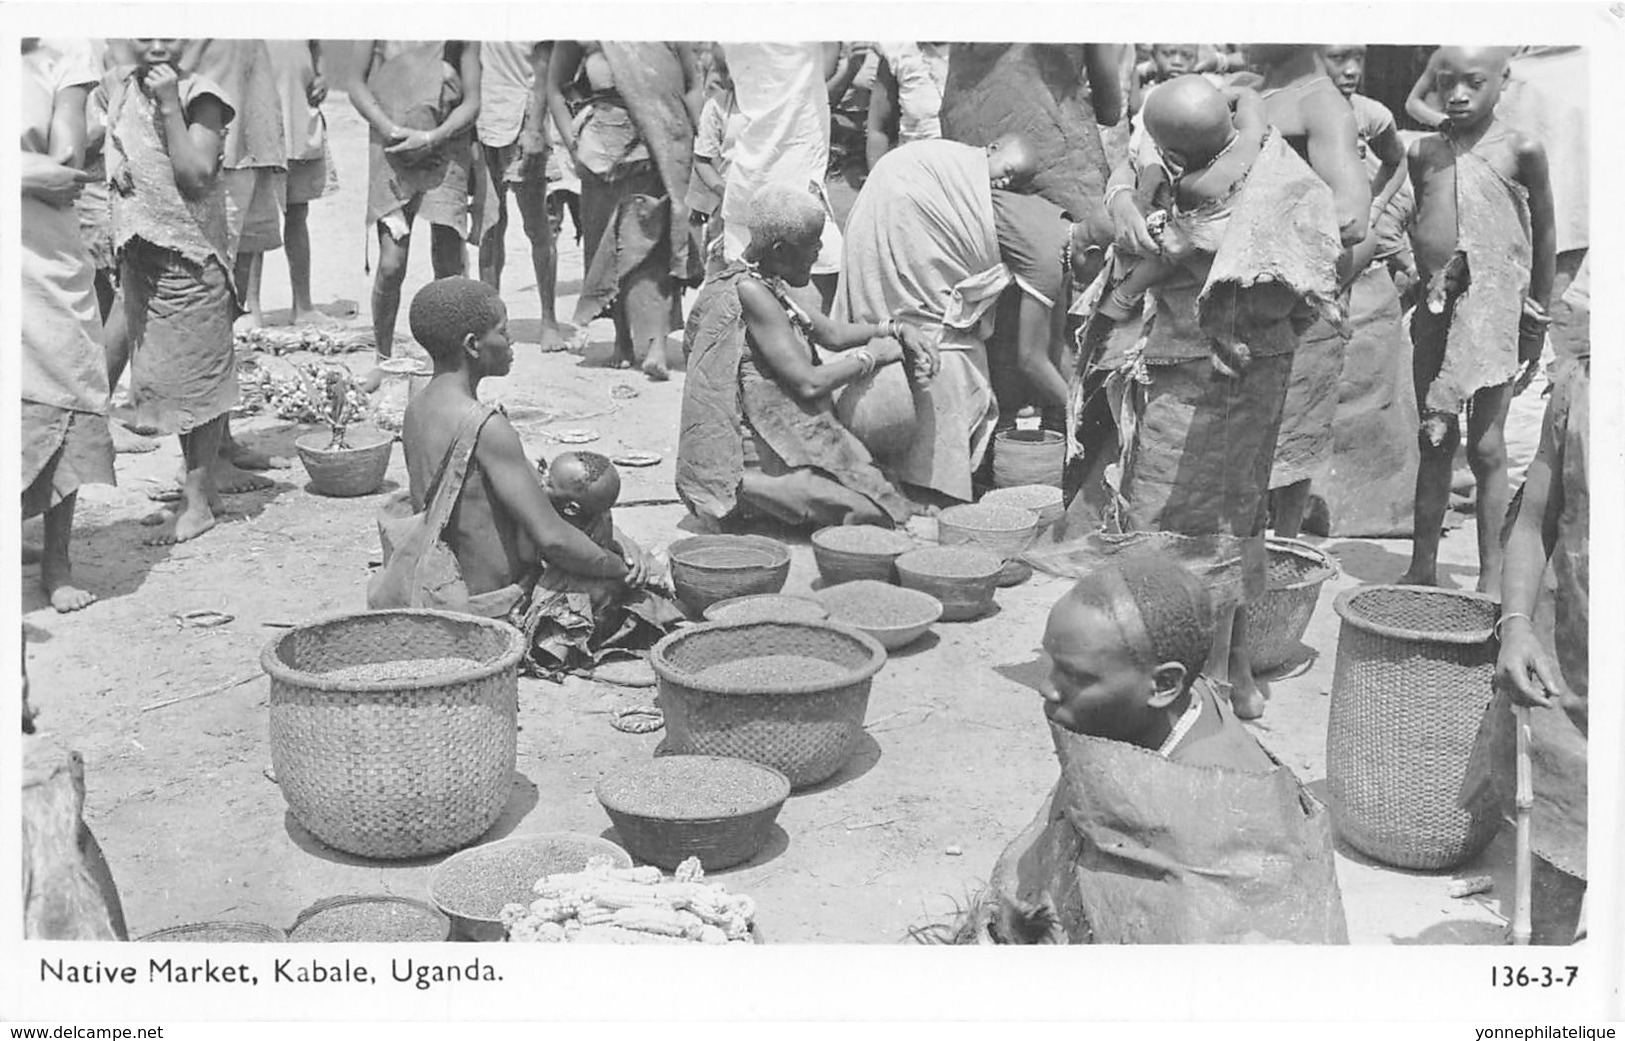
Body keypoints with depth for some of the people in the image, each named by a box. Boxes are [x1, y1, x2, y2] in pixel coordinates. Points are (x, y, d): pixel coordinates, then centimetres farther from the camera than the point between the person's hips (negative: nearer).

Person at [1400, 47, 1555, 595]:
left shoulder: (1521, 151, -5)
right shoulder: (1423, 152, 6)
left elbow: (1543, 233, 3)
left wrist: (1538, 313, 6)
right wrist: (1423, 283, 14)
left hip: (1493, 307, -4)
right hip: (1435, 308, 4)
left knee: (1486, 447, 0)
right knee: (1433, 442, 11)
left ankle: (1492, 576, 10)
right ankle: (1423, 566, 20)